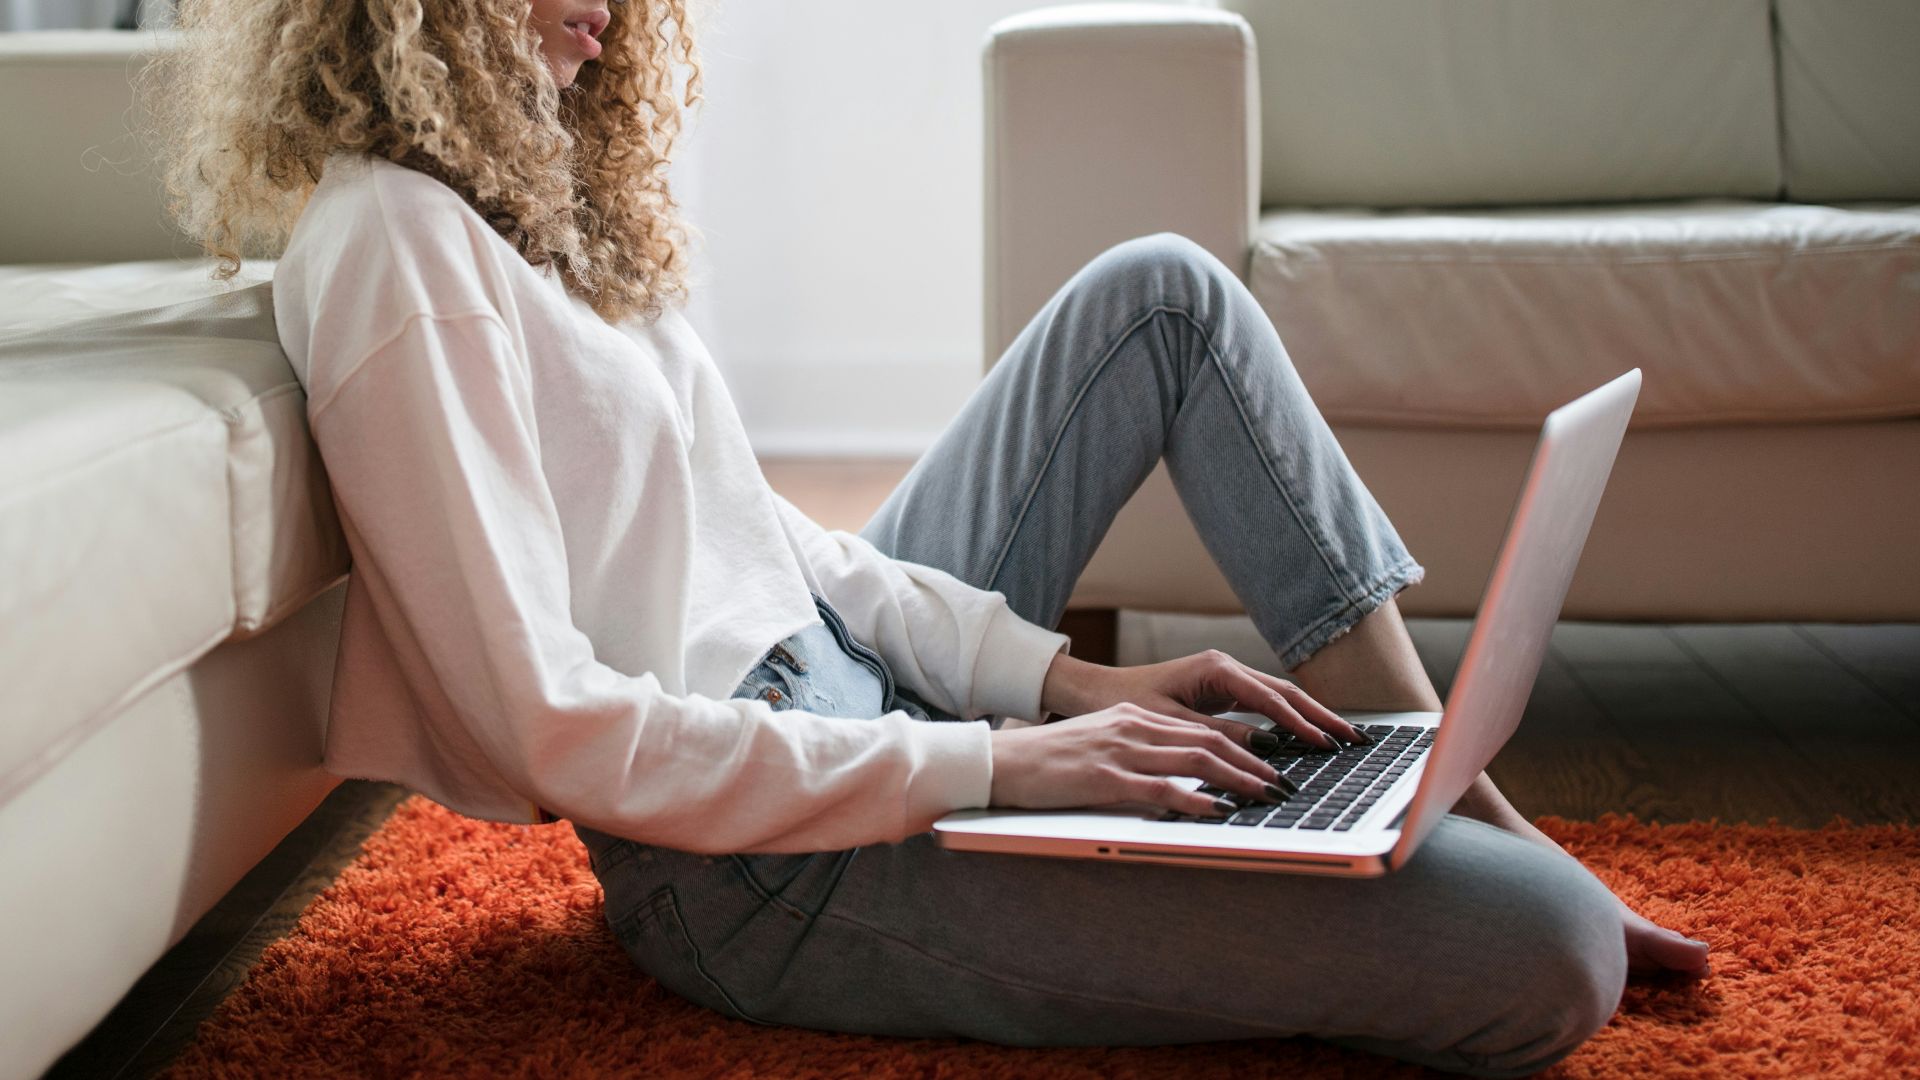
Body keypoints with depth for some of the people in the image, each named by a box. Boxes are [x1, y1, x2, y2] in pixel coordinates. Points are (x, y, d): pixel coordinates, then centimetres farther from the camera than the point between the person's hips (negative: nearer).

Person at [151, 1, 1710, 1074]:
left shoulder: (515, 191, 12)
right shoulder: (387, 242, -18)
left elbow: (753, 524, 11)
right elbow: (552, 725, -24)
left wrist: (1059, 677, 0)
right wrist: (991, 764, -22)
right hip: (765, 856, -11)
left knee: (1163, 292, 11)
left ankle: (1453, 795, 11)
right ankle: (1524, 877, 16)